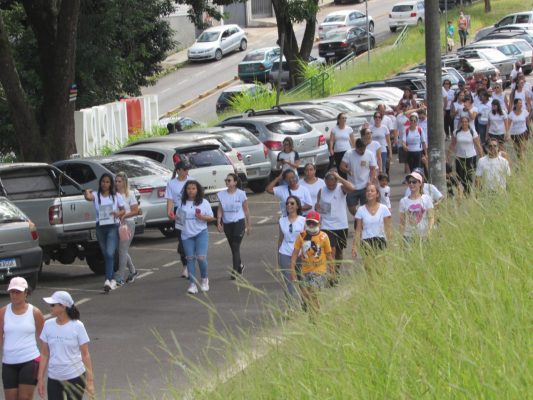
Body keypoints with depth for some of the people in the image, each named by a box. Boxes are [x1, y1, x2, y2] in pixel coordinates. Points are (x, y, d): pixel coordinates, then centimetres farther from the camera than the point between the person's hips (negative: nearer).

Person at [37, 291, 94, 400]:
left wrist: (90, 380, -9)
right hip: (53, 378, 3)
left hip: (75, 377, -3)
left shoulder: (77, 326, -10)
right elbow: (44, 354, 4)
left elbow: (85, 354, -6)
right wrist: (40, 379, 2)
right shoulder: (48, 325, -1)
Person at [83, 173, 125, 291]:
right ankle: (112, 279, 24)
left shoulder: (116, 196, 4)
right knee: (106, 254, 11)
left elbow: (123, 210, 8)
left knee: (110, 254, -16)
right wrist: (87, 194, -38)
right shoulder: (96, 196, 3)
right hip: (100, 227, 3)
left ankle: (108, 280, -22)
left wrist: (118, 213, -11)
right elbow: (89, 197, -18)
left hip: (113, 227, -3)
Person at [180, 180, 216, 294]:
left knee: (201, 257, -11)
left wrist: (202, 217, -14)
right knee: (190, 259, -1)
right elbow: (179, 216, 17)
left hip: (201, 233, -2)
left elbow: (211, 218, 5)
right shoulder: (182, 203, 7)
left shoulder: (204, 203, 3)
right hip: (187, 234, 2)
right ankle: (192, 284, 2)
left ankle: (204, 279, 15)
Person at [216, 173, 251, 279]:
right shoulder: (222, 195, 3)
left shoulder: (241, 194, -5)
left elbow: (246, 209, 1)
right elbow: (220, 210, 4)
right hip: (227, 223, 4)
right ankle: (240, 265, 36)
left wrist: (248, 224, 4)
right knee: (233, 247, 14)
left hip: (238, 222, -4)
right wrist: (219, 223, -8)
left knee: (235, 247, -10)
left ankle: (235, 271, -9)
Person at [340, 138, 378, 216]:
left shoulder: (369, 154, -3)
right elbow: (342, 166, -6)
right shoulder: (349, 154, -4)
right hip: (352, 186, 1)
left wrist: (371, 180, -17)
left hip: (365, 186, -1)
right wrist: (348, 170, -29)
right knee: (351, 208, 6)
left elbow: (373, 169, 0)